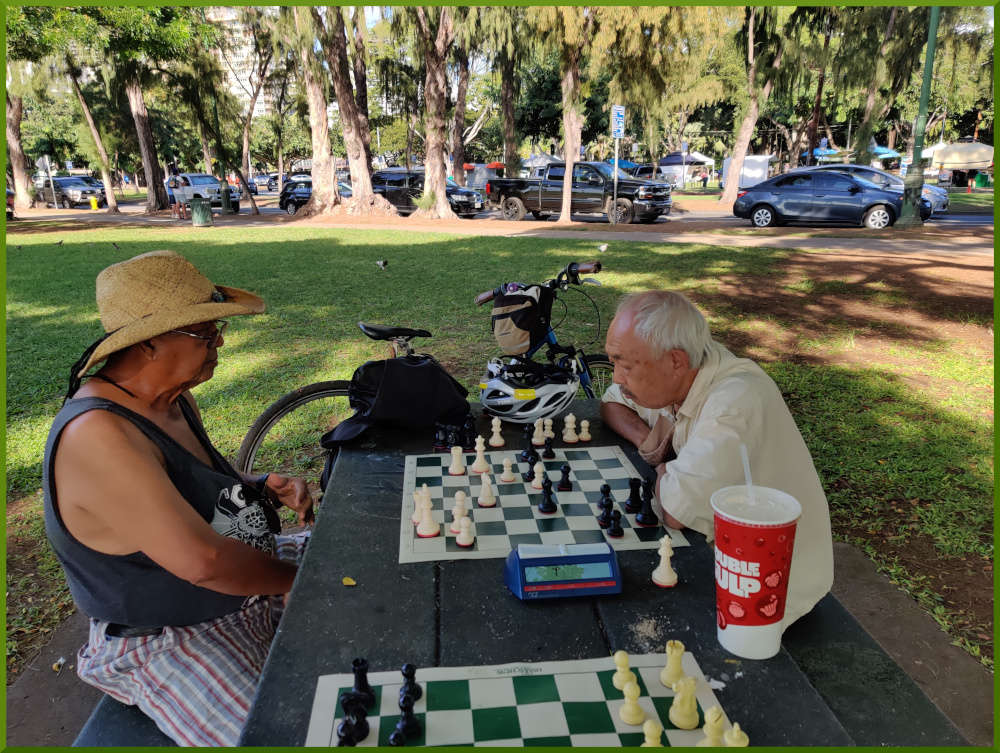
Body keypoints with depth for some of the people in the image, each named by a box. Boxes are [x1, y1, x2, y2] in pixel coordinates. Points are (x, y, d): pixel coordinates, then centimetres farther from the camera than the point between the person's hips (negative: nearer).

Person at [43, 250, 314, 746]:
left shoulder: (175, 400, 0)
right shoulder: (97, 436, -30)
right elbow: (201, 560, -35)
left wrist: (262, 489, -4)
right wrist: (297, 578, -19)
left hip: (246, 575, 9)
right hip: (171, 641, -9)